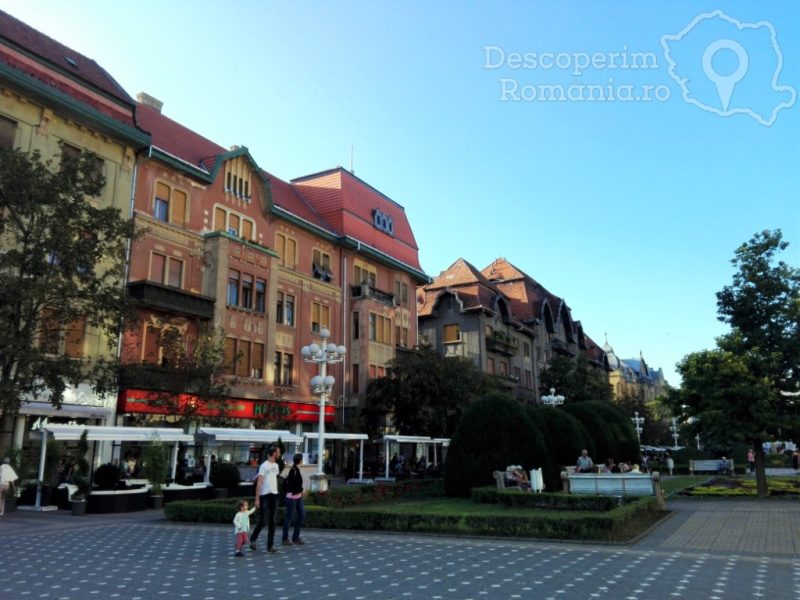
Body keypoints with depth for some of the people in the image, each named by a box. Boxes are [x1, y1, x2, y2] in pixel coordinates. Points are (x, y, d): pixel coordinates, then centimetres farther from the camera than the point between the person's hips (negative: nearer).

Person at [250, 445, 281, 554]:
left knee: (272, 522, 7)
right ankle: (253, 539, 21)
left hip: (274, 495, 7)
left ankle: (270, 545, 13)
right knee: (263, 521, -3)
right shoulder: (264, 465, -11)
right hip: (264, 496, -7)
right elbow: (259, 483, -13)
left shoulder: (276, 465, 11)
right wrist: (257, 499, -16)